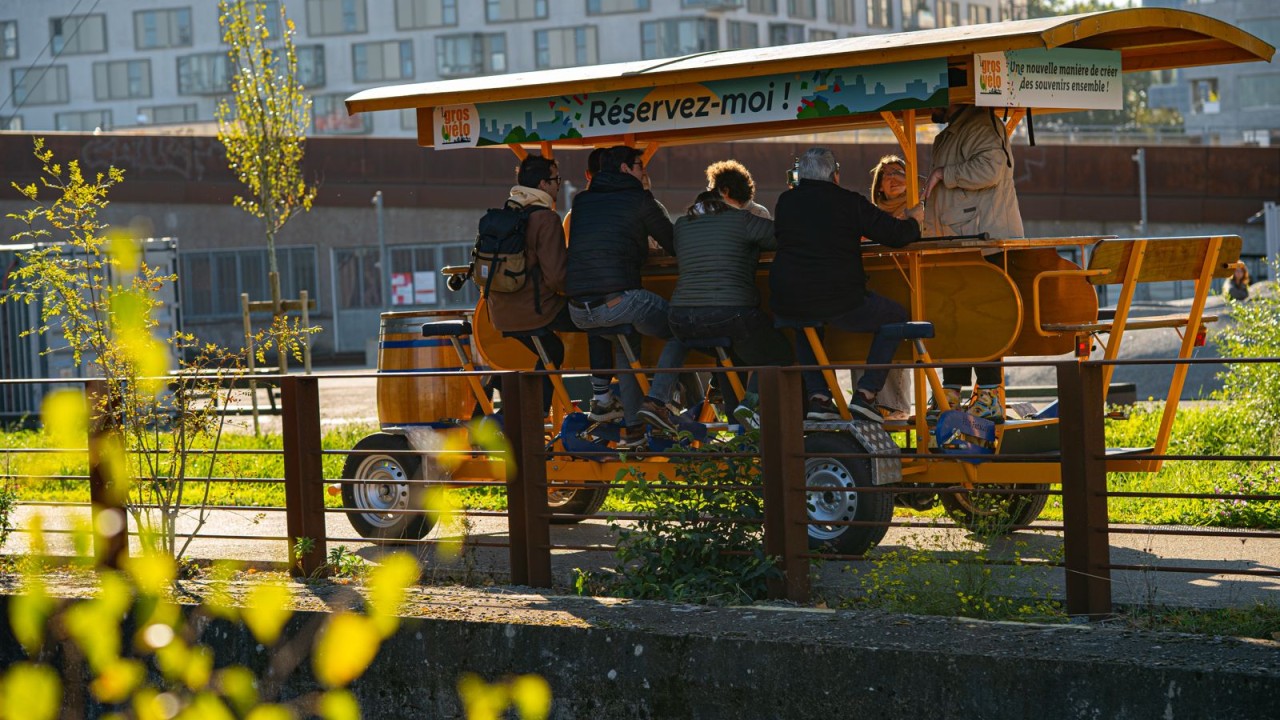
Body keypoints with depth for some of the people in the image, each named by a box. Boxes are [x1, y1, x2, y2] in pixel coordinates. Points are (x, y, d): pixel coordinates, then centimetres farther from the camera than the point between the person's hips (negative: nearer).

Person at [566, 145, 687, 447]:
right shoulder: (638, 200, 4)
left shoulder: (581, 201, 18)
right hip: (619, 299, -6)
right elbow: (674, 245, 11)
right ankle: (656, 399, -2)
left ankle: (632, 426, 27)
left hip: (578, 310, 6)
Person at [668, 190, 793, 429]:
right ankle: (750, 402, -5)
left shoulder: (682, 225, 17)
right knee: (777, 355, 16)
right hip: (733, 315, -5)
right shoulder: (742, 220, 4)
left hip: (682, 320, 5)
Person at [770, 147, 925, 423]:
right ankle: (865, 393, 9)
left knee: (805, 325, 39)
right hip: (839, 302, -4)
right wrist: (912, 221, 25)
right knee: (896, 316, 20)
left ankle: (818, 398, 21)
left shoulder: (785, 202, 10)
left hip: (786, 302, 4)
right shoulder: (849, 202, -2)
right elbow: (898, 235, 0)